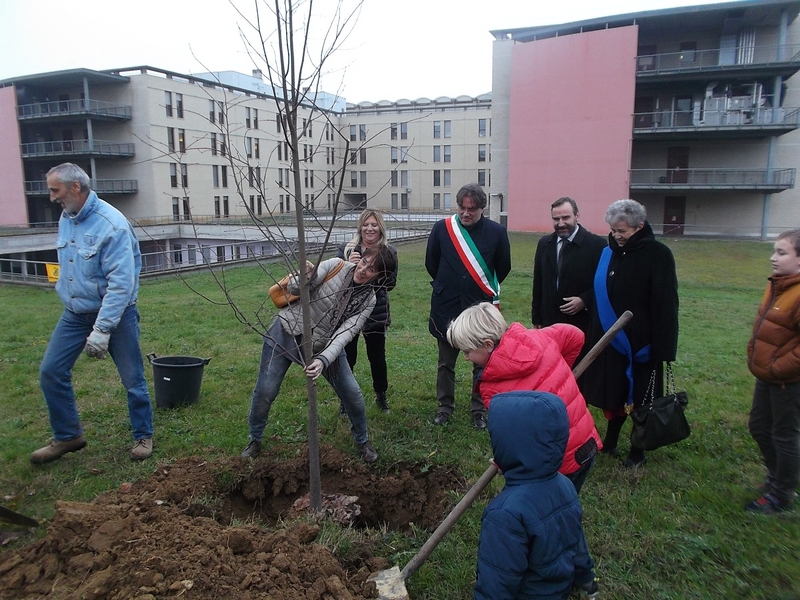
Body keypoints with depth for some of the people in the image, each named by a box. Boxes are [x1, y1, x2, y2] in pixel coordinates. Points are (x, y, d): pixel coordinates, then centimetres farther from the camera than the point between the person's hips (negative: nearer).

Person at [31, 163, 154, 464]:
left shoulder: (111, 224, -23)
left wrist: (101, 330, -26)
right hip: (75, 314, 7)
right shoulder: (66, 218, 2)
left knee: (132, 379, 3)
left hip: (116, 314, -7)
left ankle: (143, 436, 23)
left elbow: (121, 283, -26)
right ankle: (67, 436, 23)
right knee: (50, 372, 6)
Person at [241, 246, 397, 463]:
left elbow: (345, 333, -22)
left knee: (352, 393, -1)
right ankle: (255, 439, 29)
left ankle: (362, 441, 26)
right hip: (287, 331, -1)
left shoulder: (368, 300, -12)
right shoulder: (336, 266, -17)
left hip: (323, 346, 2)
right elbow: (294, 288, -17)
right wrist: (305, 275, -40)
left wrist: (323, 360, -37)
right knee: (264, 392, 1)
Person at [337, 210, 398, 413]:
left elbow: (391, 282, -4)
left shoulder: (389, 252, 0)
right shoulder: (346, 249, -1)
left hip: (376, 313, 0)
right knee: (347, 357, 2)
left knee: (377, 356, 10)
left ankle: (381, 395, 32)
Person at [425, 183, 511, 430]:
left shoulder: (496, 232, -7)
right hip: (446, 307, 1)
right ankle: (445, 406, 29)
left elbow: (503, 268, 6)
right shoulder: (441, 228, -6)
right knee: (446, 362, 13)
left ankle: (479, 409, 25)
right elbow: (431, 263, 7)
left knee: (482, 362, 9)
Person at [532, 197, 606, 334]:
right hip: (549, 322, 4)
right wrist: (536, 318, 12)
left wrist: (585, 300, -17)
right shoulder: (544, 243, 8)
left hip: (583, 323, -3)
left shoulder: (597, 244, -7)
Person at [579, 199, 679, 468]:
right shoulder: (608, 253, 5)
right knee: (612, 394, 13)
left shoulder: (658, 255, -10)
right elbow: (598, 295, 9)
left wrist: (662, 346, -17)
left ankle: (638, 450, 25)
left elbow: (665, 304, -13)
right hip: (608, 340, 5)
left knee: (638, 396, 9)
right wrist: (593, 336, 4)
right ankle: (610, 441, 29)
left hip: (640, 342, -4)